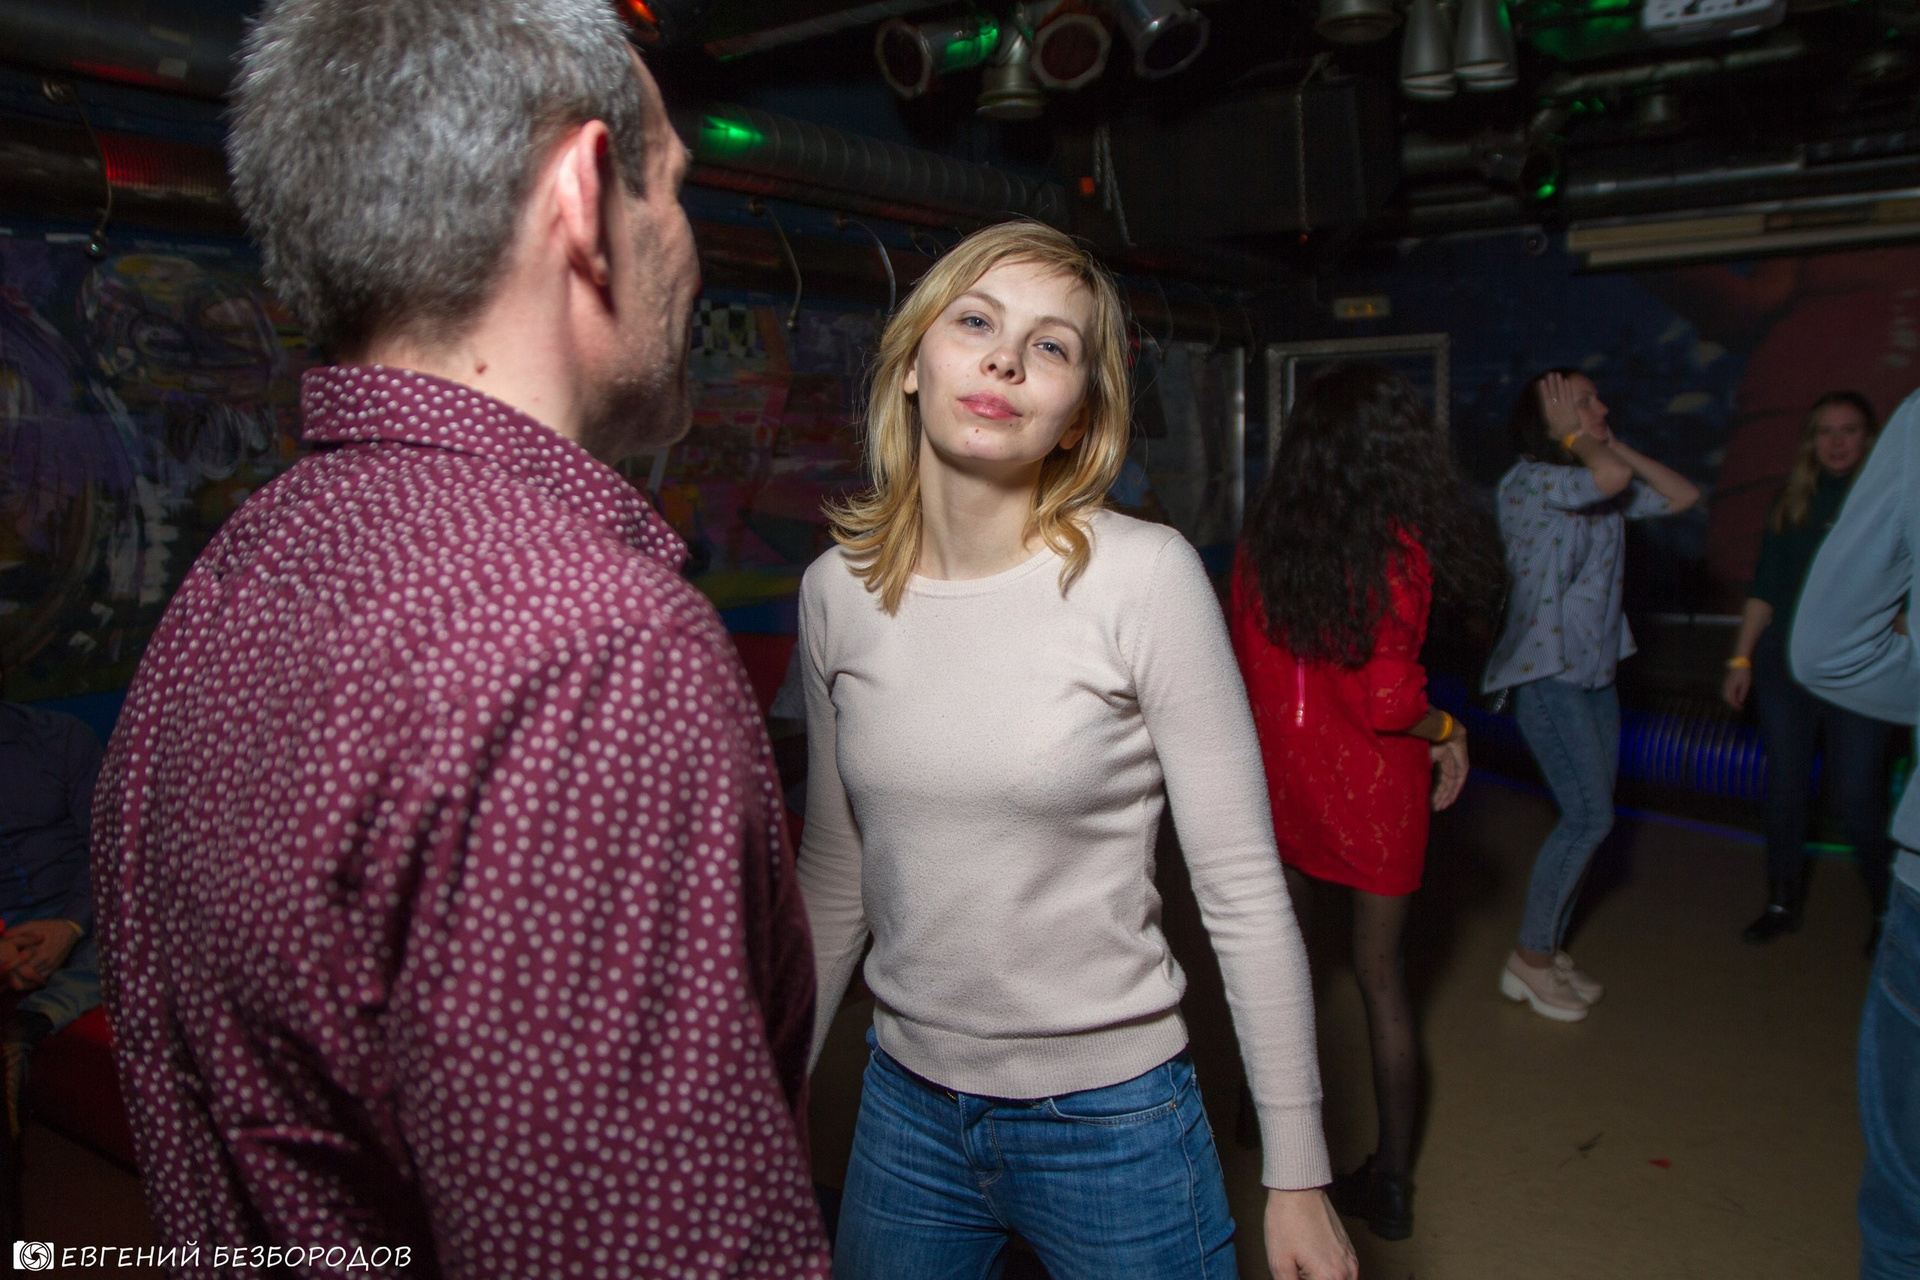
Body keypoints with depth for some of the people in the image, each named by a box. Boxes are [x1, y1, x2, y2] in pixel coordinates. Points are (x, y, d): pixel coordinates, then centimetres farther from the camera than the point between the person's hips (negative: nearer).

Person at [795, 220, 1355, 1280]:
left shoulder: (1143, 576, -17)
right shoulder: (837, 590, -5)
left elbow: (1244, 893, -12)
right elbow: (833, 875, 7)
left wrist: (1296, 1176, -7)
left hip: (1110, 1121, -3)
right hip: (903, 1107, 4)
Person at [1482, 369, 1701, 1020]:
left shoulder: (1599, 488, 13)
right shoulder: (1528, 481, -13)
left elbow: (1683, 496, 11)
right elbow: (1611, 479, -28)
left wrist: (1615, 445, 7)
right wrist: (1574, 437, -10)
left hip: (1594, 669, 9)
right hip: (1544, 670, -8)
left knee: (1587, 817, 9)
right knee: (1589, 814, -12)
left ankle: (1550, 952, 21)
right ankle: (1528, 958, 2)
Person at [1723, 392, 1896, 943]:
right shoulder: (1794, 500, 9)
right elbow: (1765, 587, 11)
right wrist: (1741, 658, 7)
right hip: (1785, 667, 3)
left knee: (1858, 800, -5)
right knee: (1785, 791, 8)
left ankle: (1890, 911, 15)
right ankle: (1782, 904, 21)